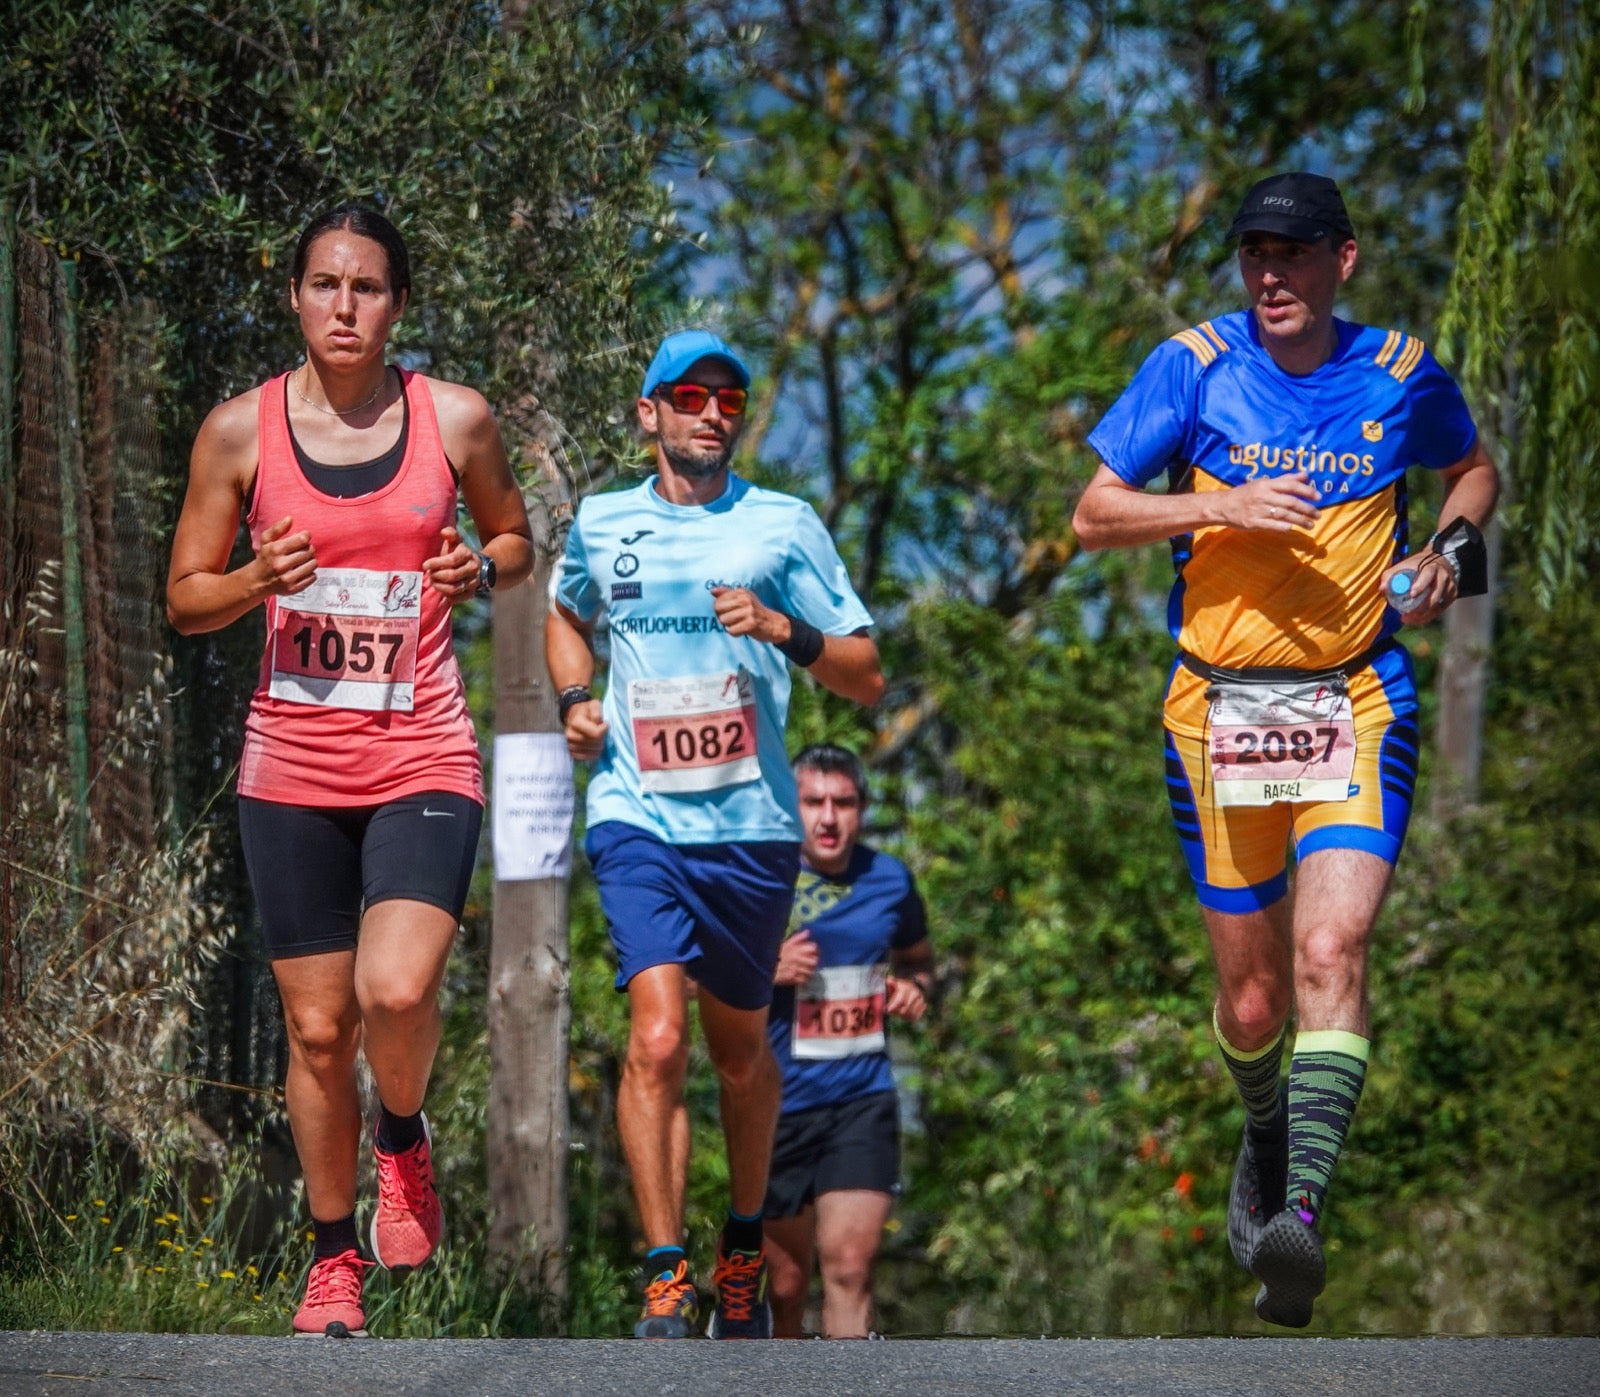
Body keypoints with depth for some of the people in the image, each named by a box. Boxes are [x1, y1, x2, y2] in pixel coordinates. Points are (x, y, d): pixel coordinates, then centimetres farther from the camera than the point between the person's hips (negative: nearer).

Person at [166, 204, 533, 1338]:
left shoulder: (456, 420, 1)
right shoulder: (242, 431, 0)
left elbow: (515, 539, 17)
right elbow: (185, 597, 7)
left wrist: (480, 569, -6)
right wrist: (261, 580, -14)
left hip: (424, 758, -1)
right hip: (292, 765, 1)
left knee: (397, 989, -23)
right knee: (317, 1027, 5)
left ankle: (405, 1138, 10)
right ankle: (334, 1263, 23)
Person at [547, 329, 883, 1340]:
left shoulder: (784, 526, 3)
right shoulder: (602, 525, 8)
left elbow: (869, 680, 4)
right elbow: (569, 615, 31)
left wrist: (787, 632, -14)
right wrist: (576, 701, 11)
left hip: (753, 825, 1)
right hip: (639, 819, 0)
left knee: (741, 1048, 13)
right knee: (659, 1038, -17)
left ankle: (746, 1249, 33)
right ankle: (666, 1278, -15)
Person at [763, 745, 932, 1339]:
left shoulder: (890, 880, 6)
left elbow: (917, 956, 26)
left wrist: (914, 987, 3)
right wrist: (768, 971, -18)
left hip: (863, 1099, 1)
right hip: (778, 1104, -1)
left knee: (849, 1263, -15)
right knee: (786, 1284, 5)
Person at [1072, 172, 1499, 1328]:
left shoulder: (1402, 376, 2)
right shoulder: (1194, 365, -1)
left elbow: (1475, 467, 23)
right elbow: (1094, 515, -1)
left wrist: (1451, 547, 2)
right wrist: (1222, 506, -17)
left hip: (1356, 705, -1)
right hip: (1218, 709, 1)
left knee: (1331, 948, -22)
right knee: (1251, 995, 8)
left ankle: (1301, 1211, -30)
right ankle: (1269, 1136, 41)